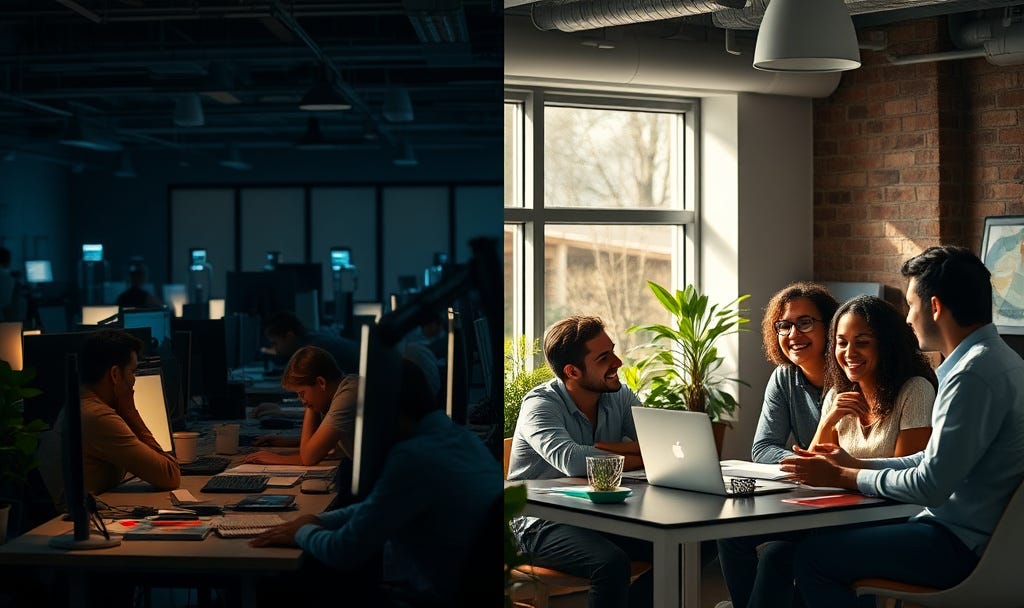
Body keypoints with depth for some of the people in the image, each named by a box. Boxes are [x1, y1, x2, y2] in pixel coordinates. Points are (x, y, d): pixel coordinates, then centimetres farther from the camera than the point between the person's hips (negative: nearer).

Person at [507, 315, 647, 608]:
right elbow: (572, 461, -32)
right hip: (541, 524, -6)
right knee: (612, 563, -32)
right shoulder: (540, 404, -13)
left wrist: (607, 447, -20)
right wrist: (641, 458, -22)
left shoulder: (620, 397, 4)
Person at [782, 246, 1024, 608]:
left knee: (813, 553, -8)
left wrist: (843, 477, -11)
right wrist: (856, 464, 14)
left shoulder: (974, 374, -22)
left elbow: (931, 485, -24)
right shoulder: (993, 359, 12)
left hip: (961, 545, -11)